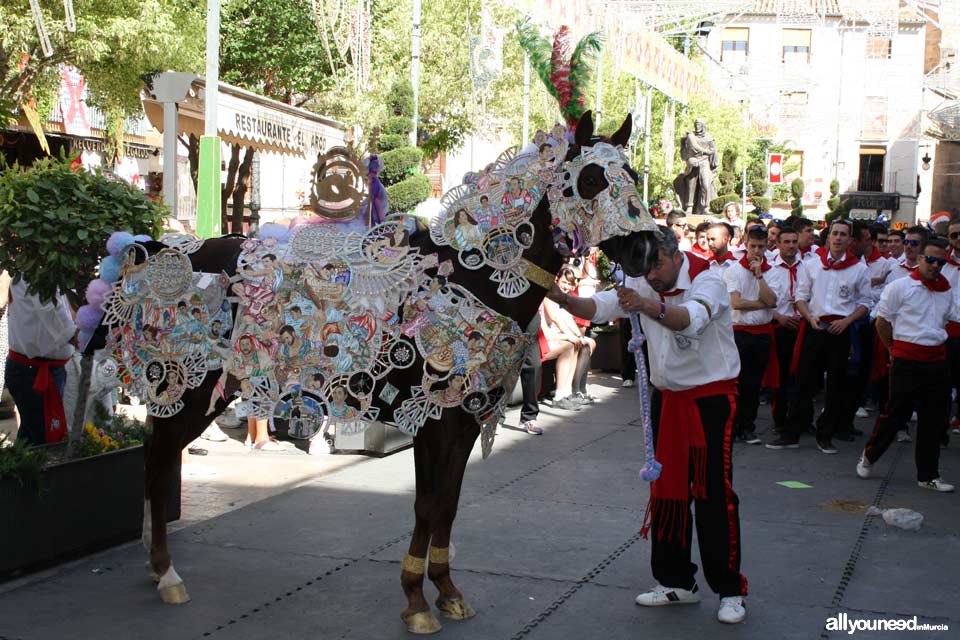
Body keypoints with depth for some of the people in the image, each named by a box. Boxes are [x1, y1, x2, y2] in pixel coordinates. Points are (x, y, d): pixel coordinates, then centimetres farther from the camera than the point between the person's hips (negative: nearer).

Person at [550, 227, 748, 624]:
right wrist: (563, 299, -32)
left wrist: (650, 308, -57)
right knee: (667, 490, 10)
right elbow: (599, 307, -13)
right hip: (668, 397, 6)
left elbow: (690, 319, -38)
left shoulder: (708, 282, -18)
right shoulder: (643, 286, 1)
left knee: (714, 494, -8)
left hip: (711, 396, -6)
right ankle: (677, 582, 22)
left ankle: (729, 590, 3)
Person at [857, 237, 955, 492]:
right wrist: (895, 349, 8)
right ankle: (868, 457, 21)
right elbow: (882, 322, 1)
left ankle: (928, 475, 16)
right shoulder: (900, 286, -5)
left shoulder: (947, 291, 10)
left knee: (933, 420, 7)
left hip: (936, 360, 5)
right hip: (907, 360, -5)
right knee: (895, 413, 0)